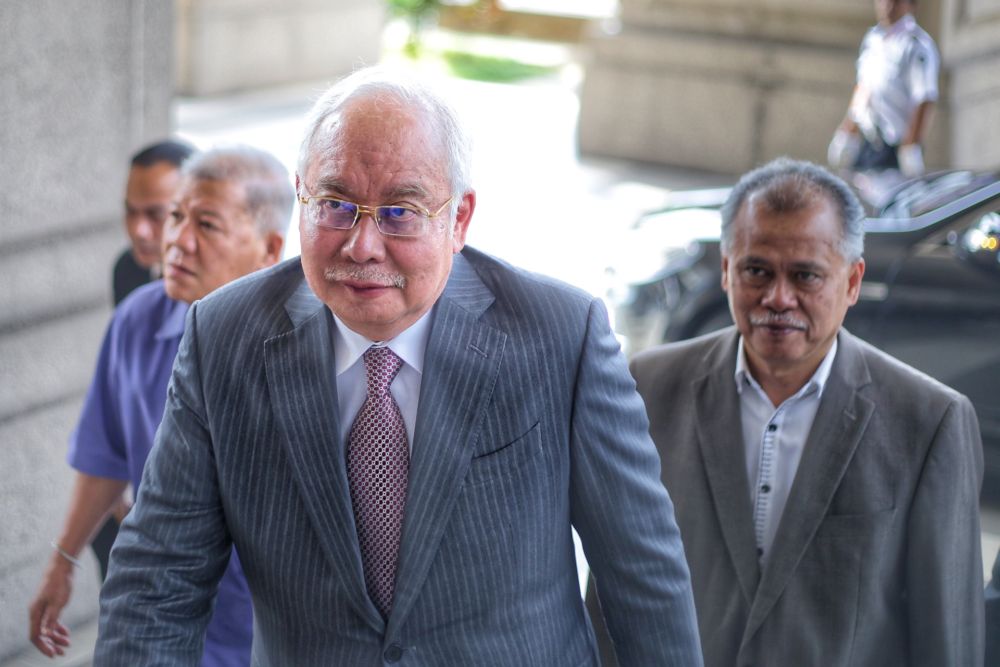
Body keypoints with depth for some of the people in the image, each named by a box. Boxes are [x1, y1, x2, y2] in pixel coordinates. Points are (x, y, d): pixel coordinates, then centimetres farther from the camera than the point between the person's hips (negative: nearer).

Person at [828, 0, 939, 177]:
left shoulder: (918, 45, -13)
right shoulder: (872, 38, 11)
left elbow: (924, 101, -17)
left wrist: (911, 148, -22)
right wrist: (846, 133, 20)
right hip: (865, 143, 7)